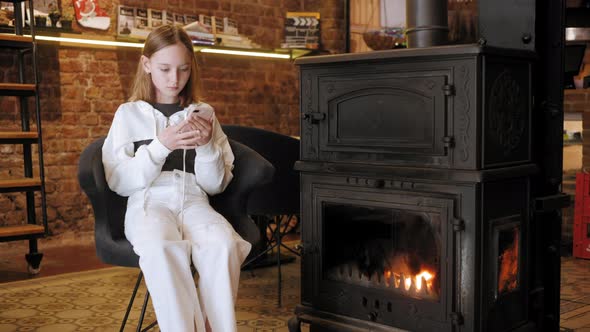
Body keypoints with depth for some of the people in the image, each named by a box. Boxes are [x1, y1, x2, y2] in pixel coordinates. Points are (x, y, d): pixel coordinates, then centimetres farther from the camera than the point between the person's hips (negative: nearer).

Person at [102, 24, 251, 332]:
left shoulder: (204, 113, 15)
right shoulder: (129, 114, 10)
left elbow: (215, 185, 13)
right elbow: (119, 183, 1)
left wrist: (206, 146, -6)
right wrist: (161, 145, -13)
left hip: (193, 201, 2)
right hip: (148, 203, -1)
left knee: (223, 245, -34)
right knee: (160, 247, -38)